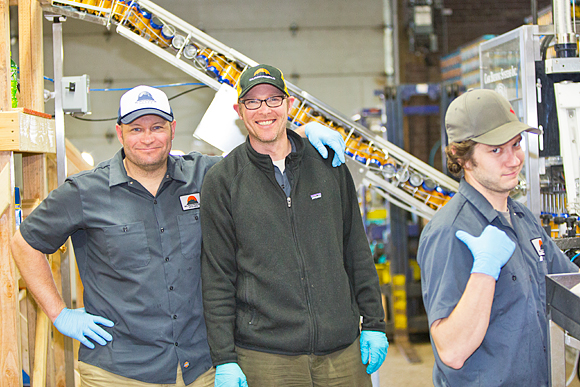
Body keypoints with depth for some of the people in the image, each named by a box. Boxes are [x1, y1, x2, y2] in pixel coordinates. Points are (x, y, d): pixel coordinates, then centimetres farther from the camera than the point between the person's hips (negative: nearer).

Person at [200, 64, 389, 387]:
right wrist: (224, 359, -5)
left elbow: (357, 251, 11)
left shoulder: (328, 165, 7)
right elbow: (217, 277, -1)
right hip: (265, 356, -2)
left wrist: (374, 324, 8)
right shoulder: (223, 181, 0)